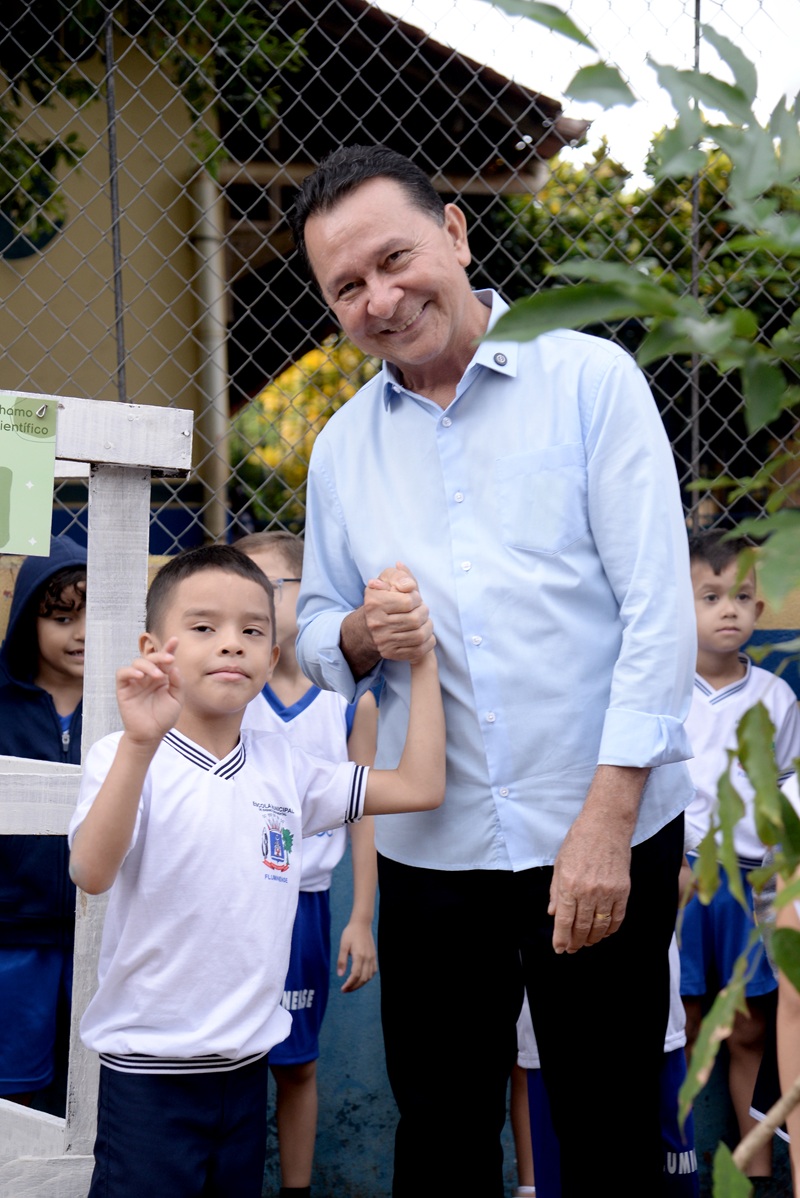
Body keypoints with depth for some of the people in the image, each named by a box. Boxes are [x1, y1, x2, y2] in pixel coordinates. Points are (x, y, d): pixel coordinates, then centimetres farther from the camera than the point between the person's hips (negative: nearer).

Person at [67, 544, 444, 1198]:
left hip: (246, 1064, 5)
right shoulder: (124, 757, -9)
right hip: (150, 1066, -5)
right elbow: (92, 872, -26)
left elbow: (420, 787, 5)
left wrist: (422, 660, 2)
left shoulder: (283, 767, 5)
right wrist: (141, 744, -37)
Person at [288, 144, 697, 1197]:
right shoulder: (342, 447, 10)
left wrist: (606, 818, -16)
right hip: (429, 849, 4)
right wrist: (361, 635, -7)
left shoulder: (589, 380, -4)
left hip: (606, 838, -3)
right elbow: (315, 632, 18)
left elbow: (659, 609, -9)